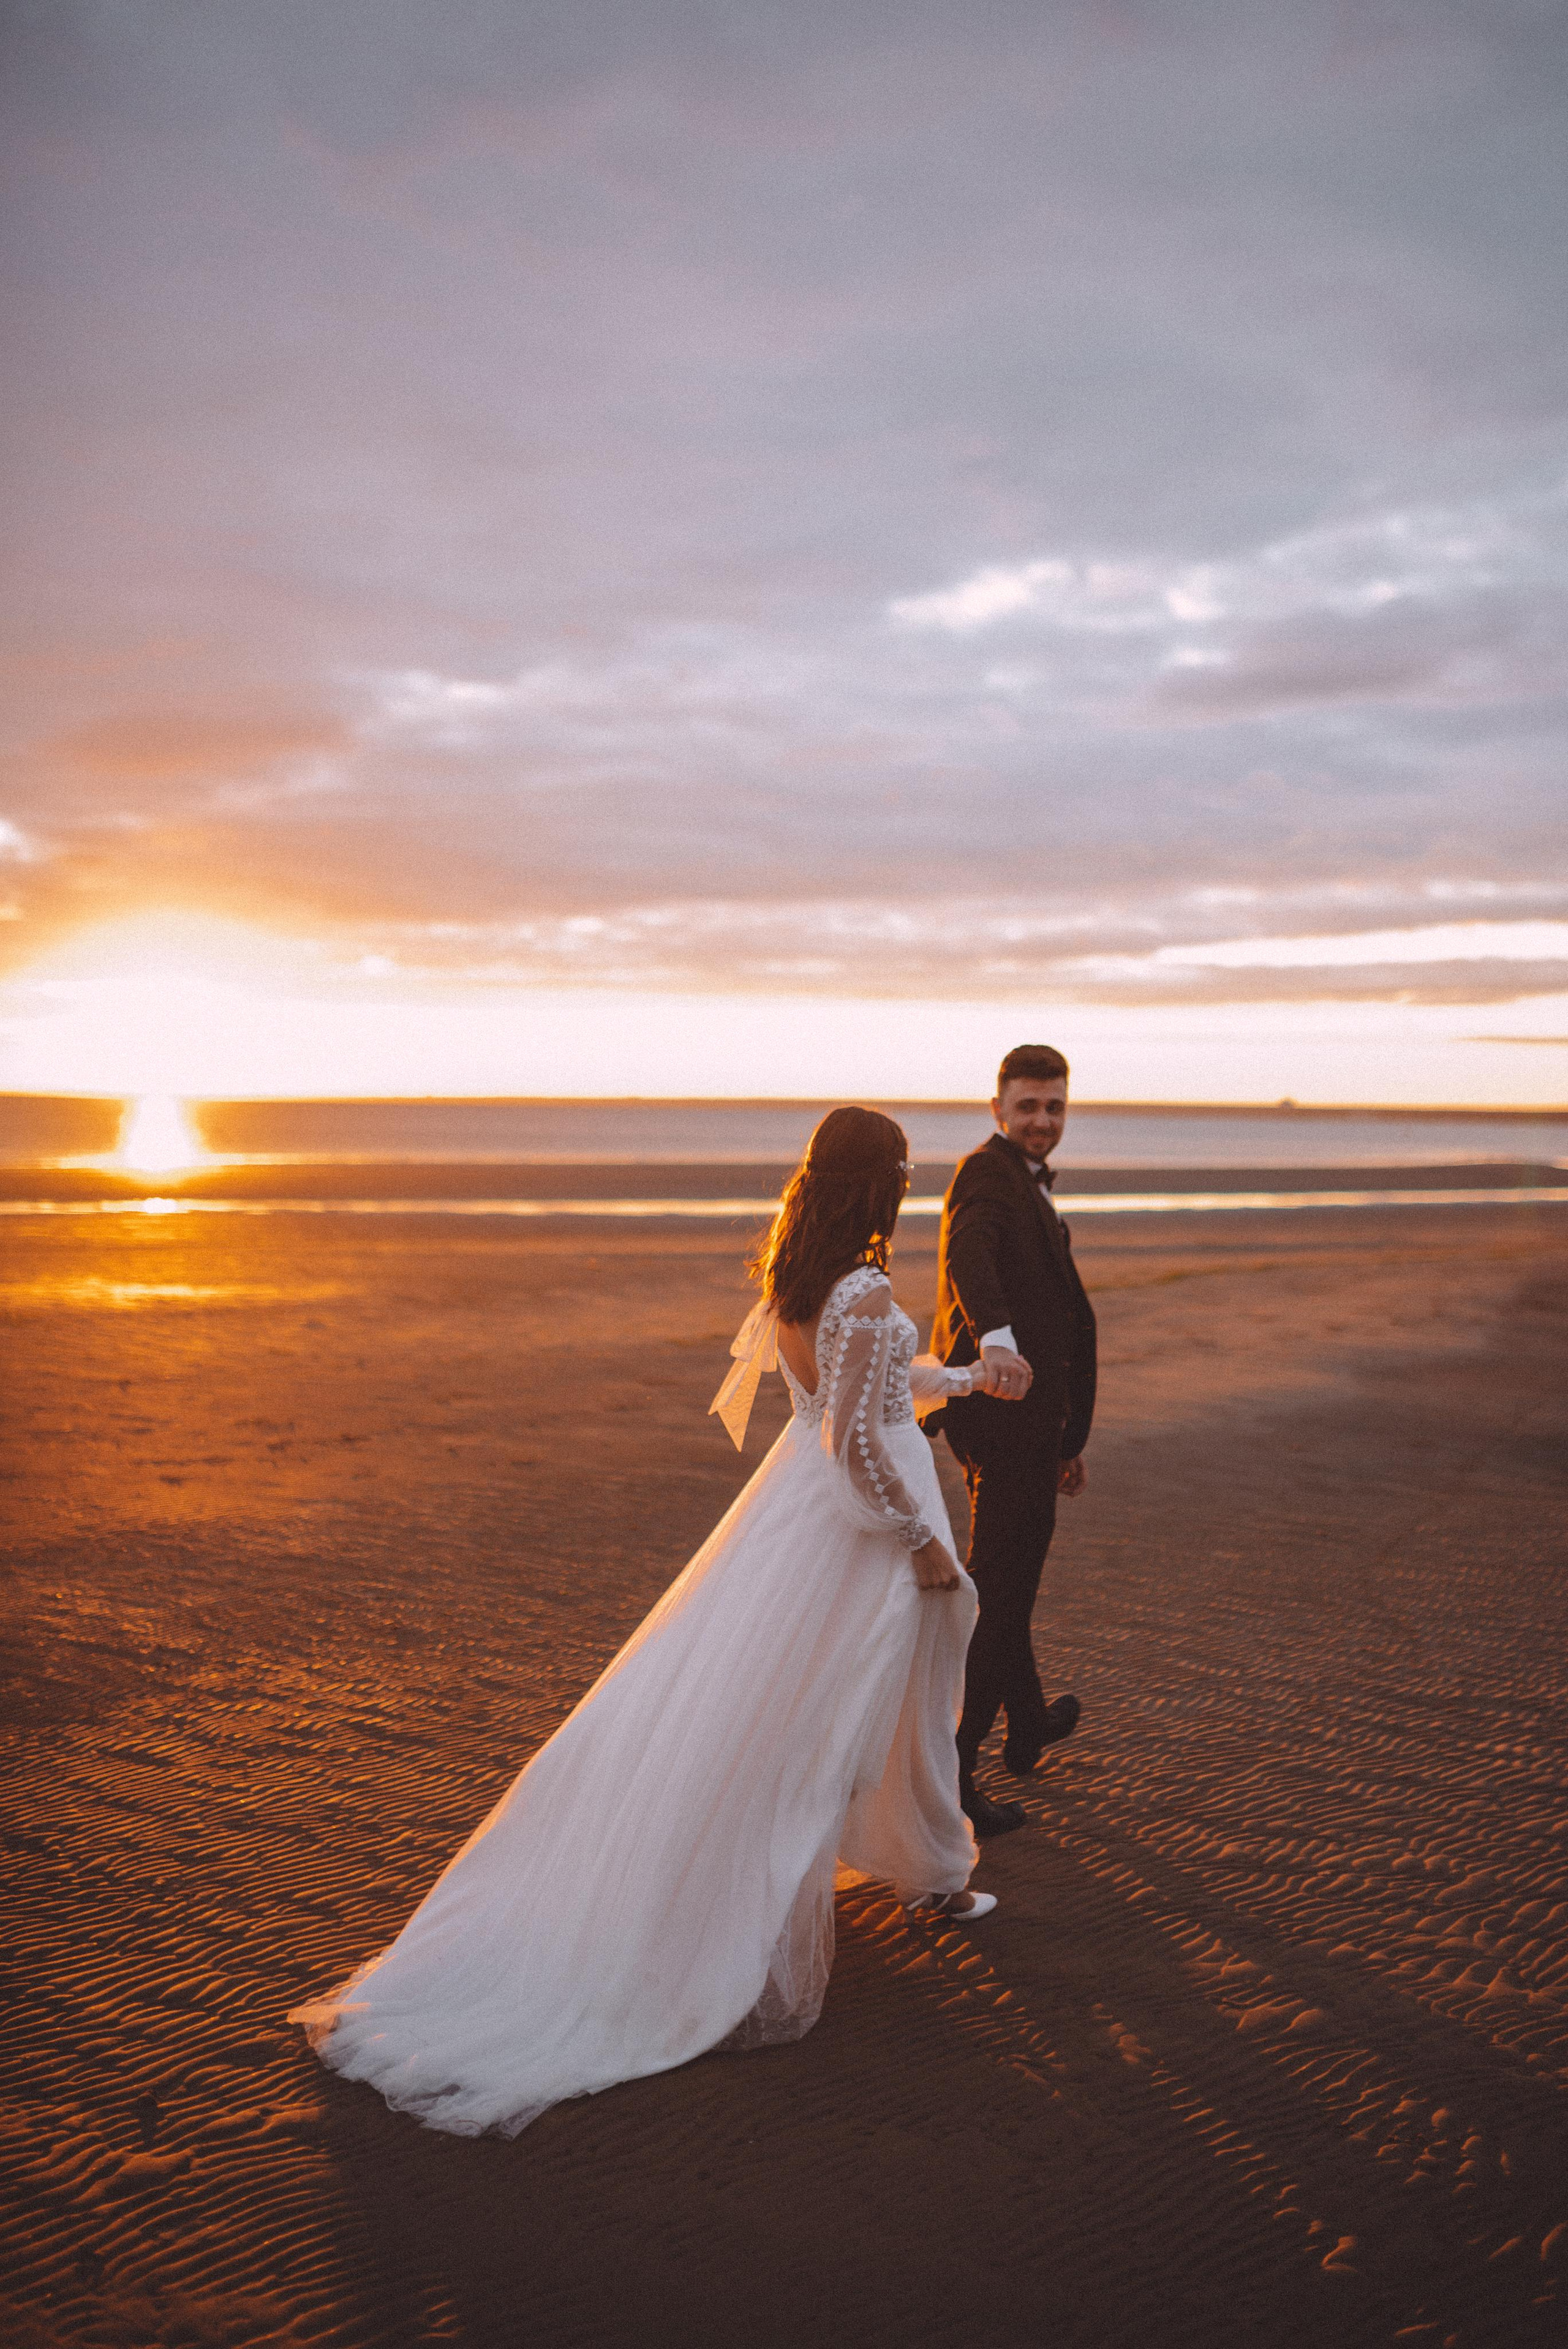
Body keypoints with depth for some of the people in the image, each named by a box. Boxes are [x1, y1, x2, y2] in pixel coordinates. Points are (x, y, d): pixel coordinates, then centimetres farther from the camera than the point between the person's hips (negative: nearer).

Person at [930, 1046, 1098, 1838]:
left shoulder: (1029, 1186, 20)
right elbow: (968, 1258, -36)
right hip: (1007, 1405, -11)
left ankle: (1026, 1721, 43)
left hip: (1022, 1404, 11)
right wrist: (996, 1342, -55)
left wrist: (1065, 1438, 30)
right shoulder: (987, 1174, -13)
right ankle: (949, 1766, -3)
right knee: (999, 1582, -6)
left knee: (1014, 1564, 24)